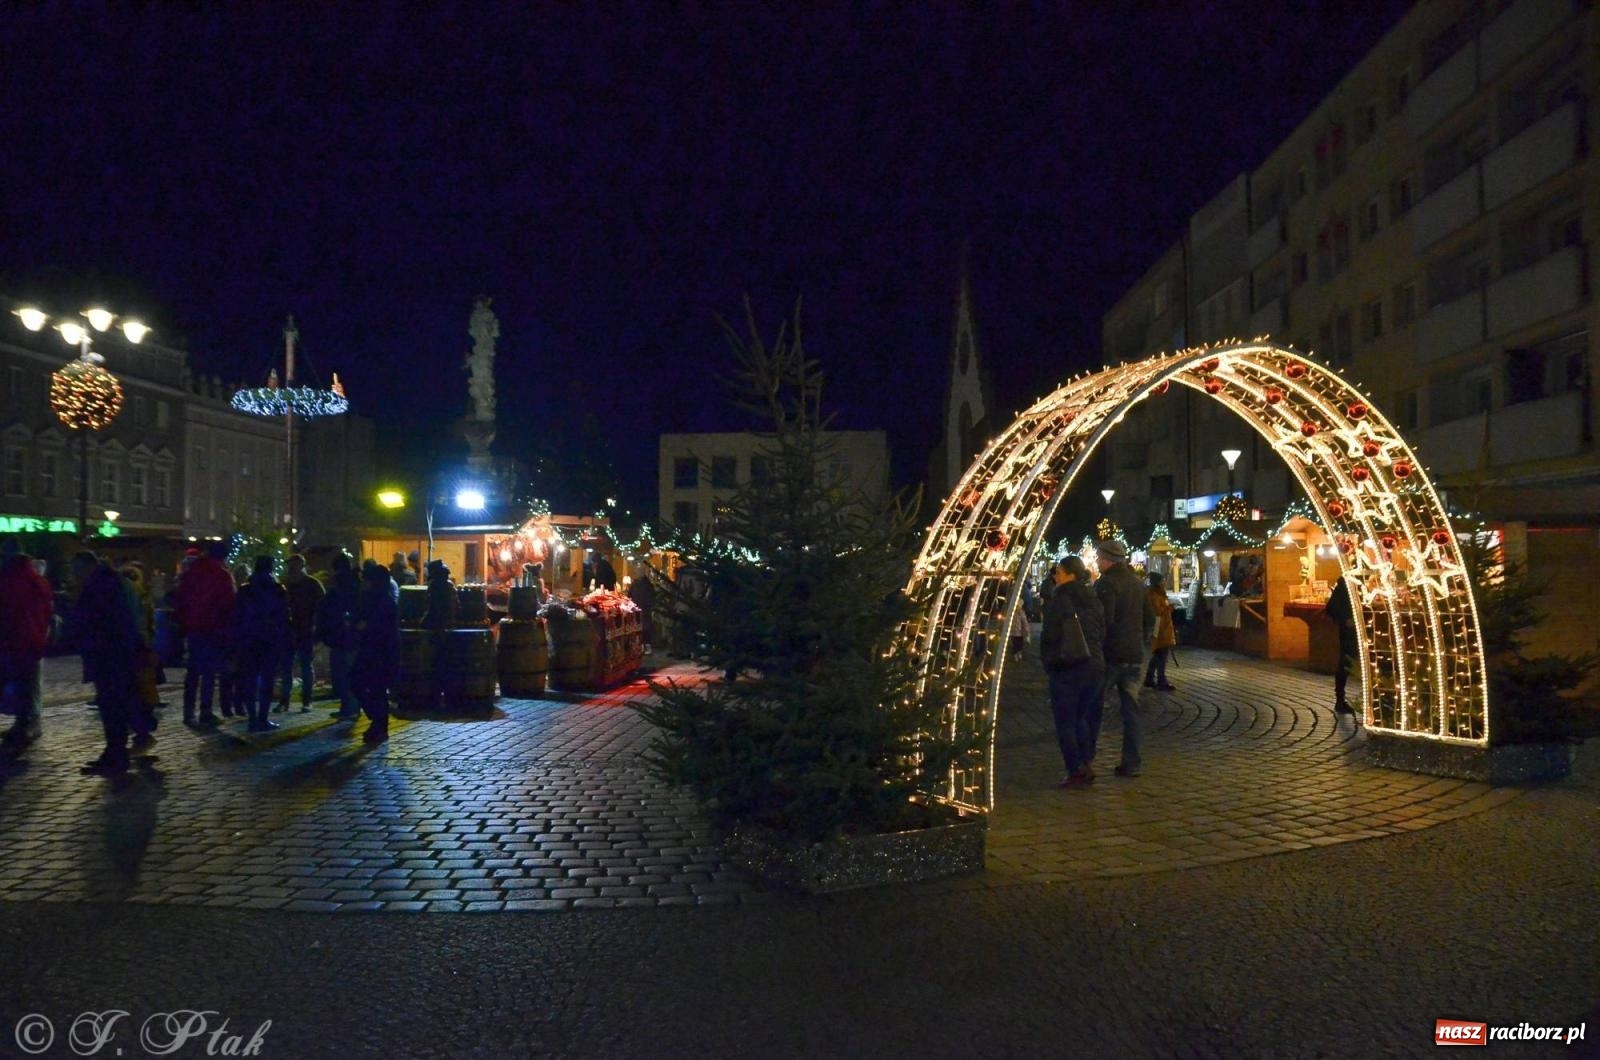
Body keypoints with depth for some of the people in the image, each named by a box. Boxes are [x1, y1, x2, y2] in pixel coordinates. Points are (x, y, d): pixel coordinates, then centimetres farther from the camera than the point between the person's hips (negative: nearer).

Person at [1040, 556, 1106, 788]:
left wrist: (1047, 660, 2)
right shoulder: (1092, 600, 7)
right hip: (1095, 665, 7)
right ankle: (1087, 764, 19)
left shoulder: (1059, 600, -15)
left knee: (1065, 721, 1)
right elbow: (1102, 633, 12)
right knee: (1084, 717, 18)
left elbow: (1049, 635, -13)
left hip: (1066, 668, -7)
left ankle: (1076, 771, 1)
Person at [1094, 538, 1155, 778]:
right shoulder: (1137, 583, 14)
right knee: (1130, 707, 8)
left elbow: (1103, 620, -20)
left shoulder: (1106, 583, -13)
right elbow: (1150, 618, 18)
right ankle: (1131, 762, 9)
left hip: (1110, 655, -7)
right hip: (1134, 656, 7)